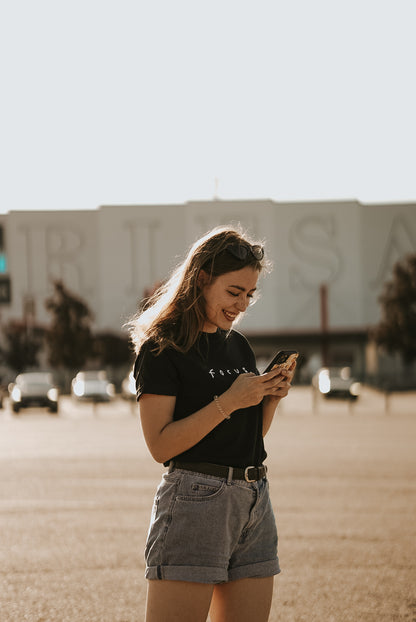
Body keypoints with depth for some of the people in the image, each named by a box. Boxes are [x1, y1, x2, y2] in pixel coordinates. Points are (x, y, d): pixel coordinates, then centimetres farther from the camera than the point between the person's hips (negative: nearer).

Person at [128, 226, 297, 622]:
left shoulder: (238, 345, 17)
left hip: (254, 502, 7)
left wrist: (271, 399, 4)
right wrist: (228, 401, -16)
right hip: (195, 498, -7)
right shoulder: (162, 348, -5)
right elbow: (160, 445, -13)